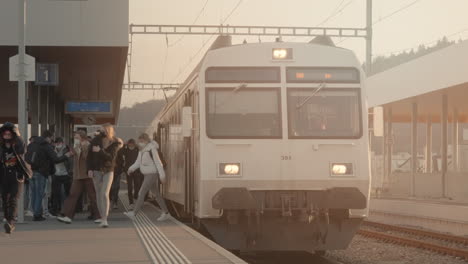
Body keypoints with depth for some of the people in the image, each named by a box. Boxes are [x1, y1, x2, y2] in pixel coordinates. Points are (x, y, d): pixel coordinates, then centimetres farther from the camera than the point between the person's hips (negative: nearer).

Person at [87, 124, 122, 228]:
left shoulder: (114, 143, -7)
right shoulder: (96, 140, -4)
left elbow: (111, 157, -19)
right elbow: (89, 155, 3)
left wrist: (100, 151, -28)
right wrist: (89, 169, -3)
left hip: (108, 171, -3)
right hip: (96, 170, 3)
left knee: (105, 194, -14)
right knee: (98, 194, 9)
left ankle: (105, 219, -17)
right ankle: (102, 217, 20)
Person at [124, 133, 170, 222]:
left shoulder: (151, 149, -17)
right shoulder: (142, 150, 10)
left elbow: (158, 162, -18)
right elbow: (138, 162, 12)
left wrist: (162, 175, -20)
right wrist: (131, 168, -4)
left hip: (152, 174, -10)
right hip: (147, 174, 10)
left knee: (142, 193, -12)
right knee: (157, 194, 14)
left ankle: (134, 213, -12)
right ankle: (166, 213, 21)